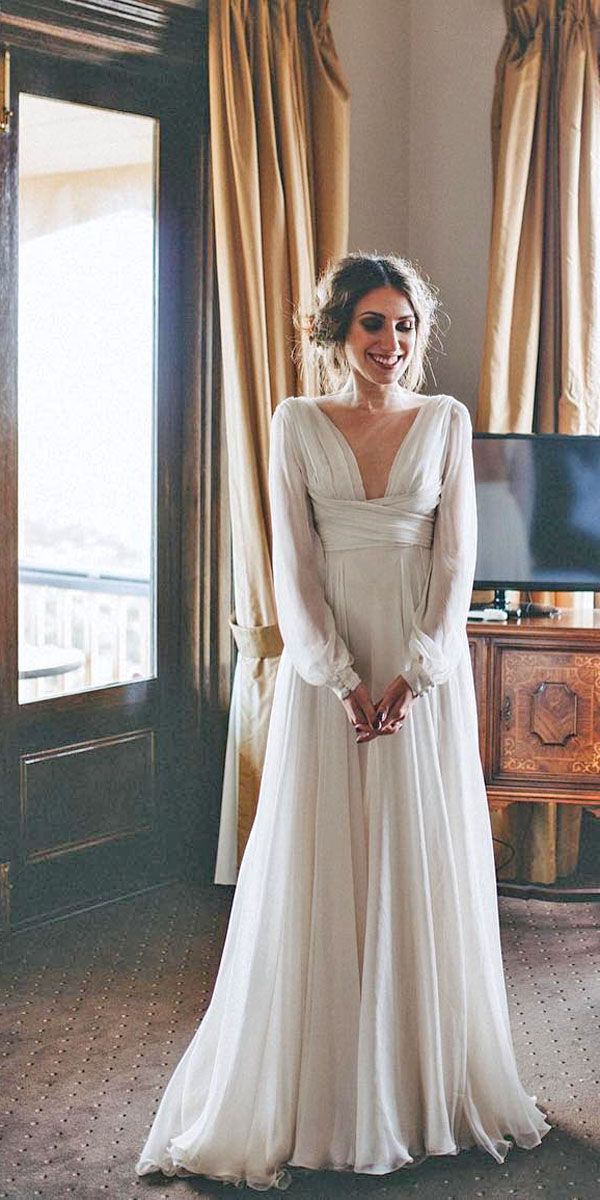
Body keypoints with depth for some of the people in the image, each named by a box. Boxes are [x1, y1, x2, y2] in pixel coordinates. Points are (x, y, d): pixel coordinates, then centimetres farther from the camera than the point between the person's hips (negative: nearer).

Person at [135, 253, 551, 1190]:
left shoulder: (447, 420, 5)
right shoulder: (297, 423, 2)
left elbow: (456, 558, 0)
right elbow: (293, 565, -3)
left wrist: (413, 676, -11)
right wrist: (342, 682, -12)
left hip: (426, 668, 1)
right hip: (324, 667, -1)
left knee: (425, 868, 6)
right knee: (317, 873, 1)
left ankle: (431, 1087, 19)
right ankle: (307, 1095, 12)